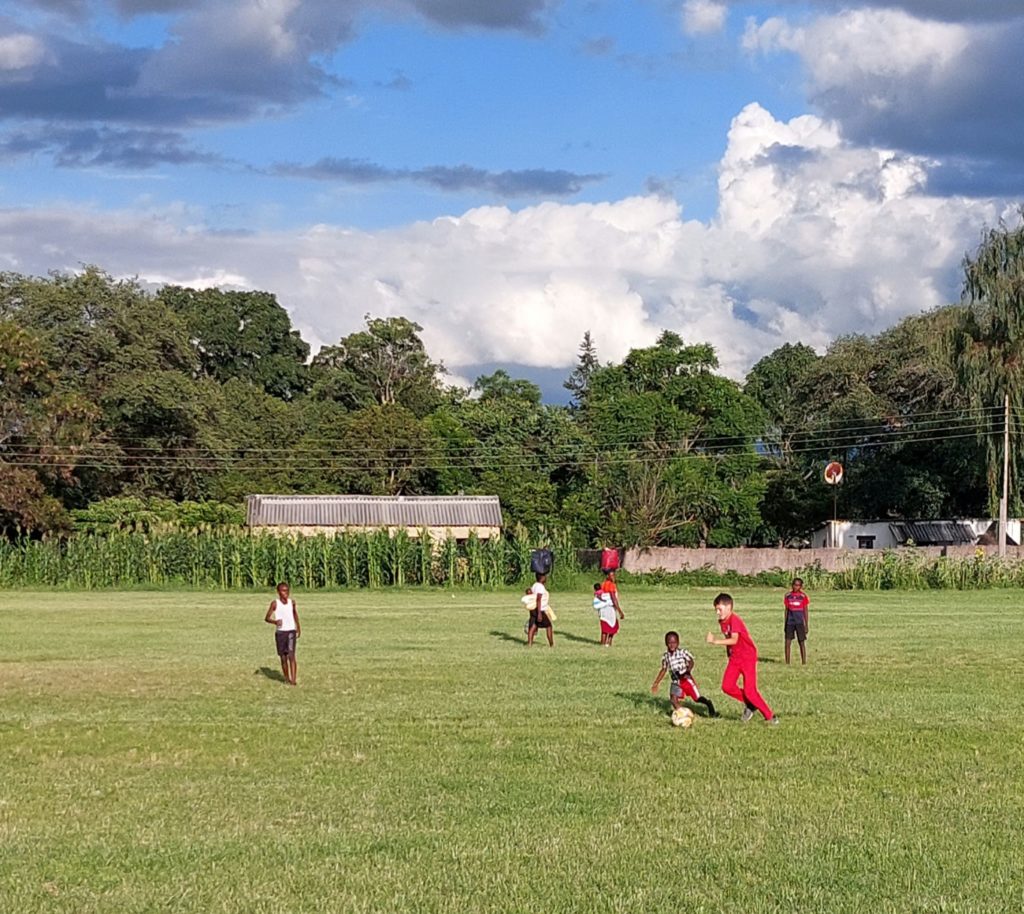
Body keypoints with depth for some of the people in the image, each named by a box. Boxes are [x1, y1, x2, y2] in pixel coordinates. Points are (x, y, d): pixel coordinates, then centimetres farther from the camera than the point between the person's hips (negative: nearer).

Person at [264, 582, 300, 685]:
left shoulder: (292, 602, 3)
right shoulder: (275, 603, -6)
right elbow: (266, 618, -8)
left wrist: (298, 627, 29)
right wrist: (275, 621, -28)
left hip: (291, 631, 0)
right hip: (280, 632, 0)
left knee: (291, 655, -14)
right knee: (283, 657, 7)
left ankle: (293, 679, -20)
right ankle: (287, 678, 23)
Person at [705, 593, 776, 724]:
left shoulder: (734, 620, -22)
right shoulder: (722, 622, 5)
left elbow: (734, 640, -34)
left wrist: (715, 641, -38)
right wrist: (729, 652, 8)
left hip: (748, 657, -8)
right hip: (734, 658, 8)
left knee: (750, 691, -11)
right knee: (727, 686, -7)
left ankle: (769, 716, 4)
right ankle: (748, 704, 14)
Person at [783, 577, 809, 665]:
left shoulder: (803, 596, 0)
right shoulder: (788, 596, 6)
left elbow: (805, 612, 2)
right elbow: (786, 610, 10)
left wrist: (807, 625, -1)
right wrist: (785, 624, 9)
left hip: (799, 622, -2)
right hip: (790, 622, 2)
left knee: (801, 643, 1)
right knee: (787, 642, -3)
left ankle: (804, 662, 7)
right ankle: (787, 663, 4)